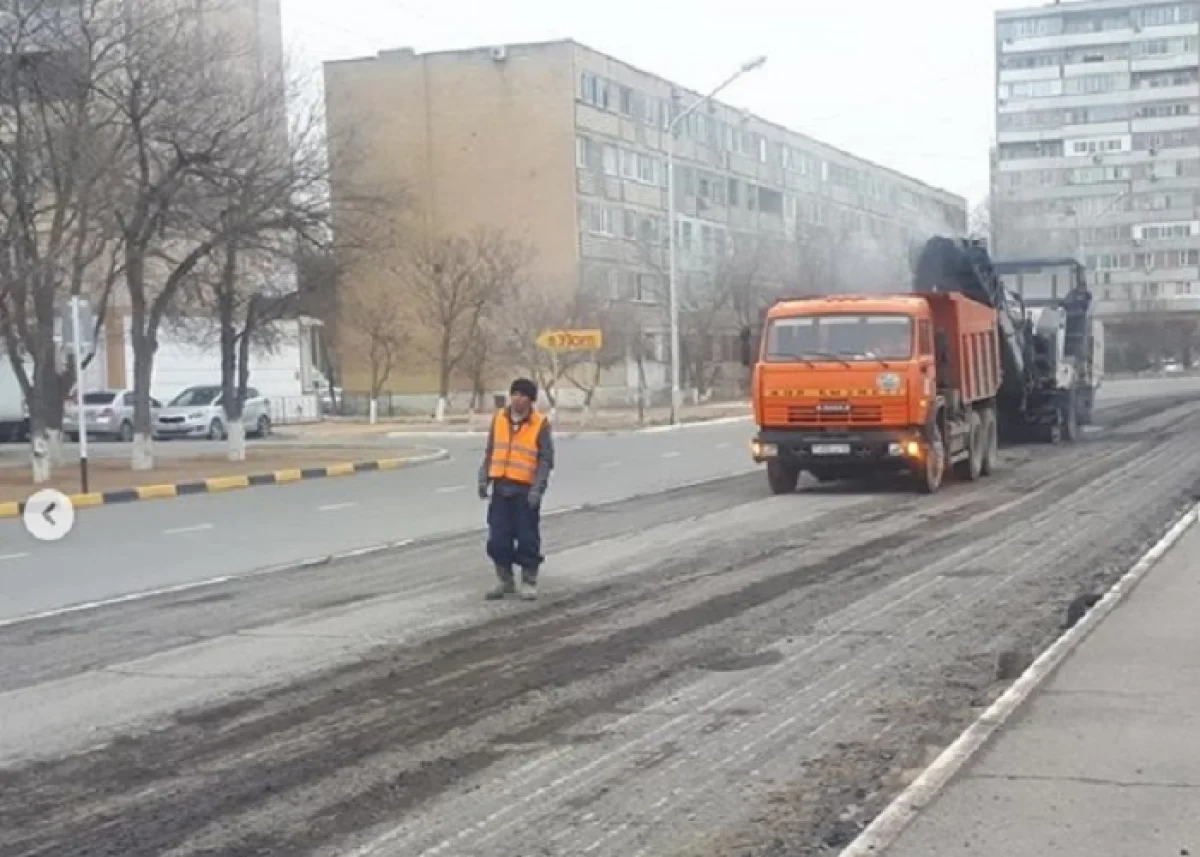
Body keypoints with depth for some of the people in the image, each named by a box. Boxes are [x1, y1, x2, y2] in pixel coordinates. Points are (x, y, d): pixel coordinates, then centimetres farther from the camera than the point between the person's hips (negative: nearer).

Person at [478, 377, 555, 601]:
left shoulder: (540, 424, -5)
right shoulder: (499, 418, 7)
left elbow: (546, 460, -6)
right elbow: (490, 452, 14)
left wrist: (537, 488, -15)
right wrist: (484, 479, 5)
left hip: (525, 490, -4)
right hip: (501, 488, 4)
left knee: (528, 537, 1)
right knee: (498, 538, 6)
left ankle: (529, 581, 14)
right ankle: (505, 580, 20)